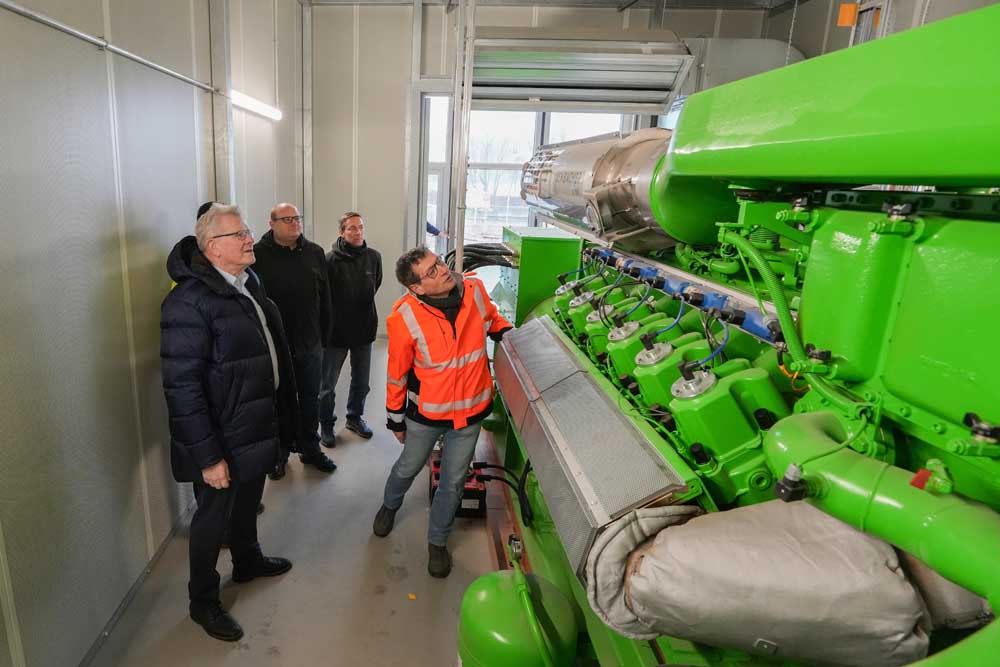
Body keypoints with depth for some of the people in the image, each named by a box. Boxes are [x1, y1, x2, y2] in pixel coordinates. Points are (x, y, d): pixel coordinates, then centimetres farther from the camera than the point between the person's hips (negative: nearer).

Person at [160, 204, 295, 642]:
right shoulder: (189, 301, -24)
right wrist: (208, 456, -22)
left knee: (247, 503, 27)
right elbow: (181, 387, -24)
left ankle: (247, 561, 52)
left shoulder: (248, 284, 4)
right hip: (222, 441, -8)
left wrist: (279, 419, 15)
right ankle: (203, 602, 36)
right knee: (213, 517, 13)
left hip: (257, 428, 8)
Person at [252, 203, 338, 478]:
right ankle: (279, 453, 31)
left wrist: (324, 335, 7)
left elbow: (325, 298, 7)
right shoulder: (258, 254, -9)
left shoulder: (315, 253, 4)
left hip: (310, 344, 3)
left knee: (310, 400, 15)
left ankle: (310, 448, 33)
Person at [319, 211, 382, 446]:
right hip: (336, 330, -4)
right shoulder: (331, 259, -17)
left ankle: (355, 416, 39)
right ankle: (326, 424, 29)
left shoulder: (374, 257, -3)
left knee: (361, 381, 18)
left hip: (364, 329, 4)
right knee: (328, 384, 9)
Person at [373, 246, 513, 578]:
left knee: (453, 482, 15)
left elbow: (492, 318, 11)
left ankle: (438, 542, 40)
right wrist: (396, 419, 0)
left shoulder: (474, 289, -15)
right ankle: (389, 505, 58)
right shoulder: (405, 317, -23)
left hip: (470, 410, 2)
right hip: (426, 412, -2)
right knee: (408, 467, 23)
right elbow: (397, 373, -10)